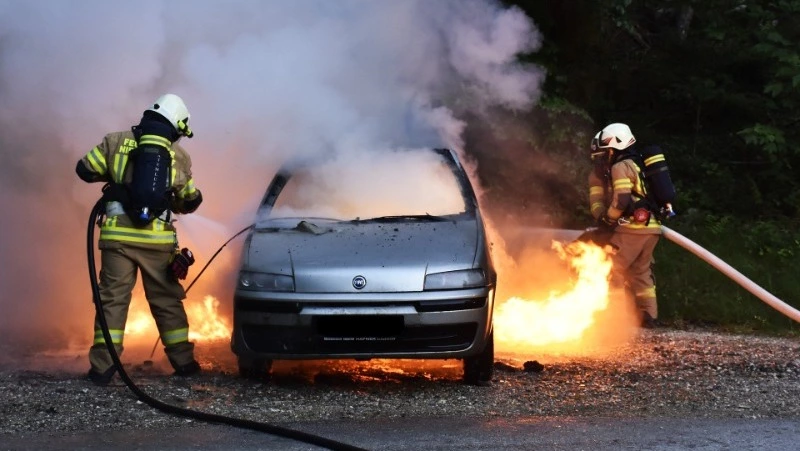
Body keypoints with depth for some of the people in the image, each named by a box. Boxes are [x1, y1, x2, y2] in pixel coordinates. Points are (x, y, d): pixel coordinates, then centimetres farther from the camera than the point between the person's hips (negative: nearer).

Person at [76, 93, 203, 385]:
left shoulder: (116, 141, 4)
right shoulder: (178, 155, 7)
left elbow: (85, 170, 4)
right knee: (166, 301, 12)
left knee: (113, 298, 3)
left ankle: (102, 367, -3)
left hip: (118, 235, 0)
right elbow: (191, 201, 16)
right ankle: (183, 361, 16)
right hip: (157, 239, 0)